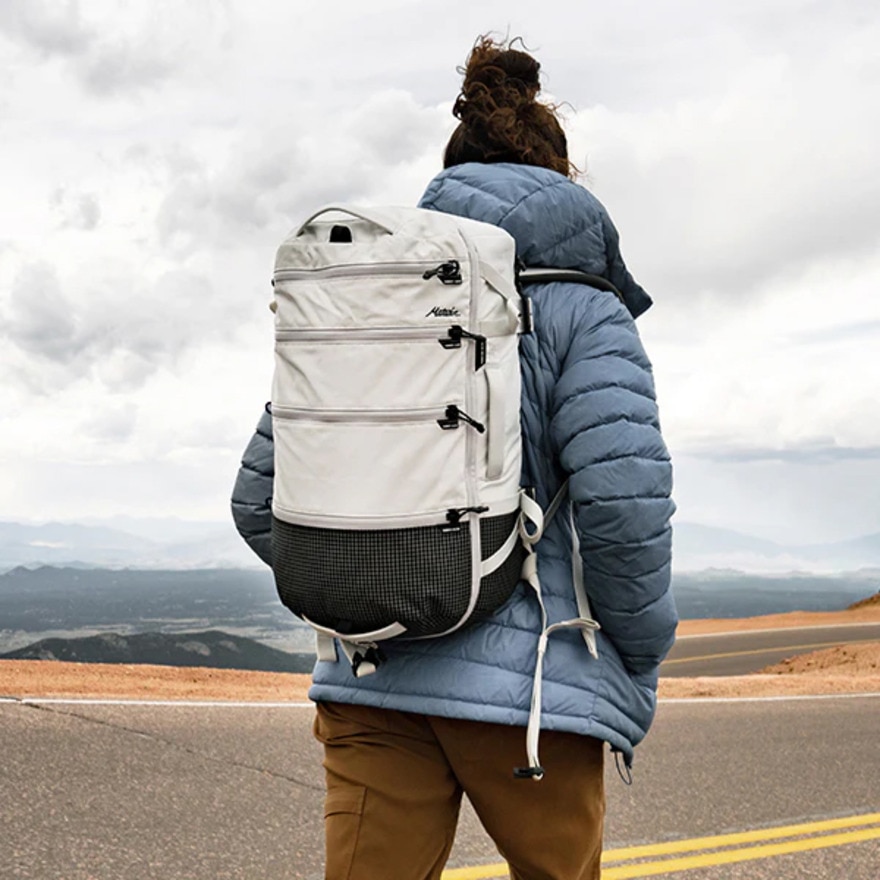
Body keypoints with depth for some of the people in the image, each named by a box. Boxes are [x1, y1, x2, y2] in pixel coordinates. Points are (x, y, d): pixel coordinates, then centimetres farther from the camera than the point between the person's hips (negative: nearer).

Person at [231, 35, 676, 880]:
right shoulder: (578, 312, -2)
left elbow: (260, 499, 10)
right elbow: (623, 501, -15)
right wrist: (640, 662, 1)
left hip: (373, 680, 4)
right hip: (527, 681, -3)